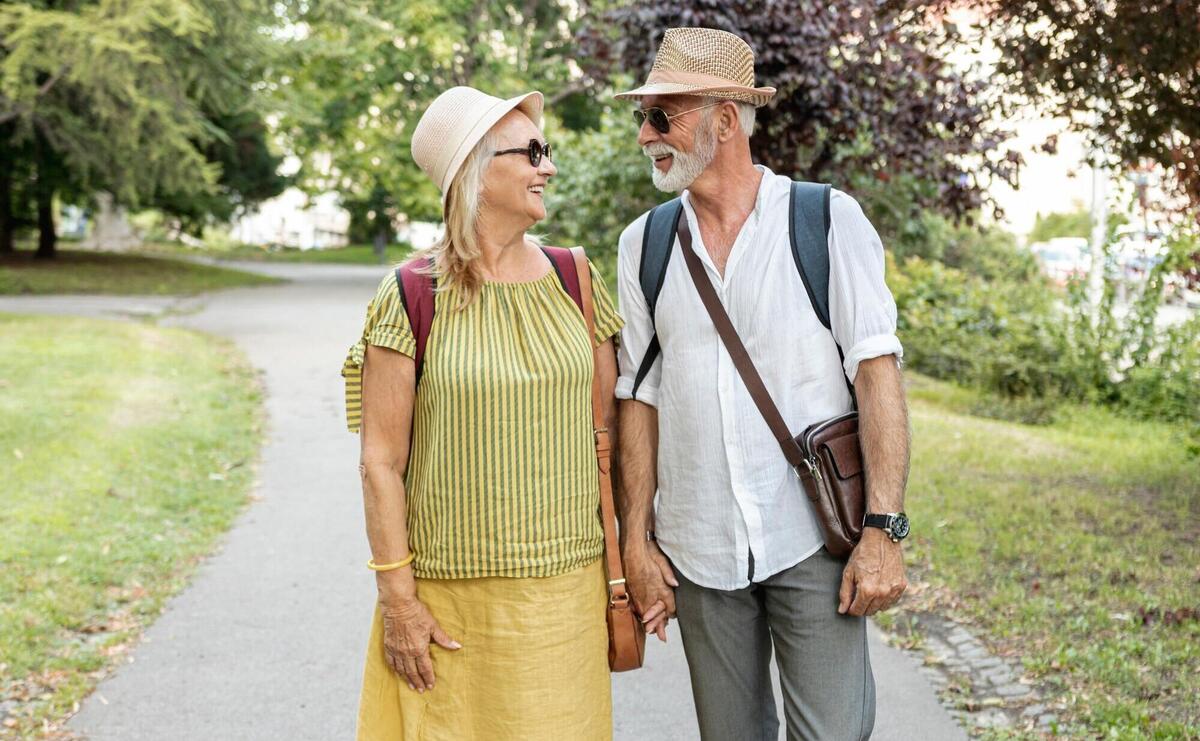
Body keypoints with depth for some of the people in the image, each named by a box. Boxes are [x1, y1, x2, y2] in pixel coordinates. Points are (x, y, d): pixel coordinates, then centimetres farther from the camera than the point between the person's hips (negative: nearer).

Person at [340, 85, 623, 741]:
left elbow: (610, 431, 9)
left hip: (568, 587, 3)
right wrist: (396, 596, -9)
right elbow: (381, 460, -6)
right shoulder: (411, 298, -7)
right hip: (450, 598, -3)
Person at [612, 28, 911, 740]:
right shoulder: (644, 244, 7)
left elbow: (877, 370, -8)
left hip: (812, 544, -3)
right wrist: (636, 540, 6)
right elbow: (641, 396, 10)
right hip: (698, 552, 3)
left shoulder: (829, 219, -4)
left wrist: (884, 529, -15)